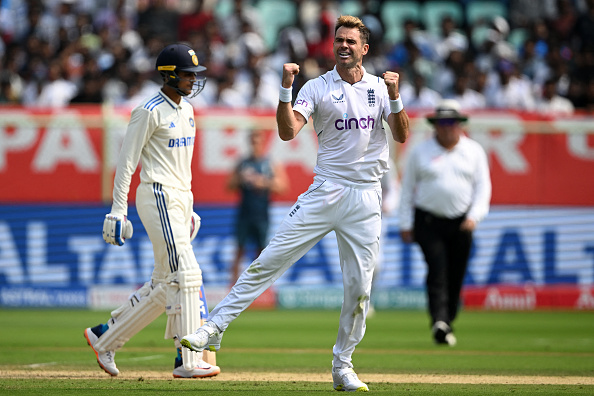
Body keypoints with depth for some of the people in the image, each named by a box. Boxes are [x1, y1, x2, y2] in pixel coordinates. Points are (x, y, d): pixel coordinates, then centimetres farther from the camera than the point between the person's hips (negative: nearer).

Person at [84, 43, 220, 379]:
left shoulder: (186, 109, 16)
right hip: (158, 197, -9)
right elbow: (127, 161, -12)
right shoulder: (149, 111, -11)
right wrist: (118, 209, -16)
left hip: (180, 200, 9)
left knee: (165, 285, 9)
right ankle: (188, 361, -11)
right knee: (185, 275, -13)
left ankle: (104, 336, 18)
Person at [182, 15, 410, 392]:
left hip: (366, 198, 2)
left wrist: (395, 97, -15)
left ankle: (343, 365, 15)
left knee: (360, 285, 1)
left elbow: (402, 136, -1)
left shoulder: (380, 87, 8)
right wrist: (286, 89, -22)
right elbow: (288, 131, -10)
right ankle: (215, 327, -8)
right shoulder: (317, 88, 2)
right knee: (270, 260, -9)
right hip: (325, 191, -2)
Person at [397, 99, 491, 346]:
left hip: (462, 224, 2)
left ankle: (447, 325, 16)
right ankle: (439, 323, -29)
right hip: (429, 222, -2)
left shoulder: (474, 151, 8)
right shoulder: (420, 152, 4)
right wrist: (405, 224, 2)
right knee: (437, 272, -18)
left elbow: (483, 186, 6)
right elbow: (407, 188, 7)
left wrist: (474, 216, -9)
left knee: (456, 277, 3)